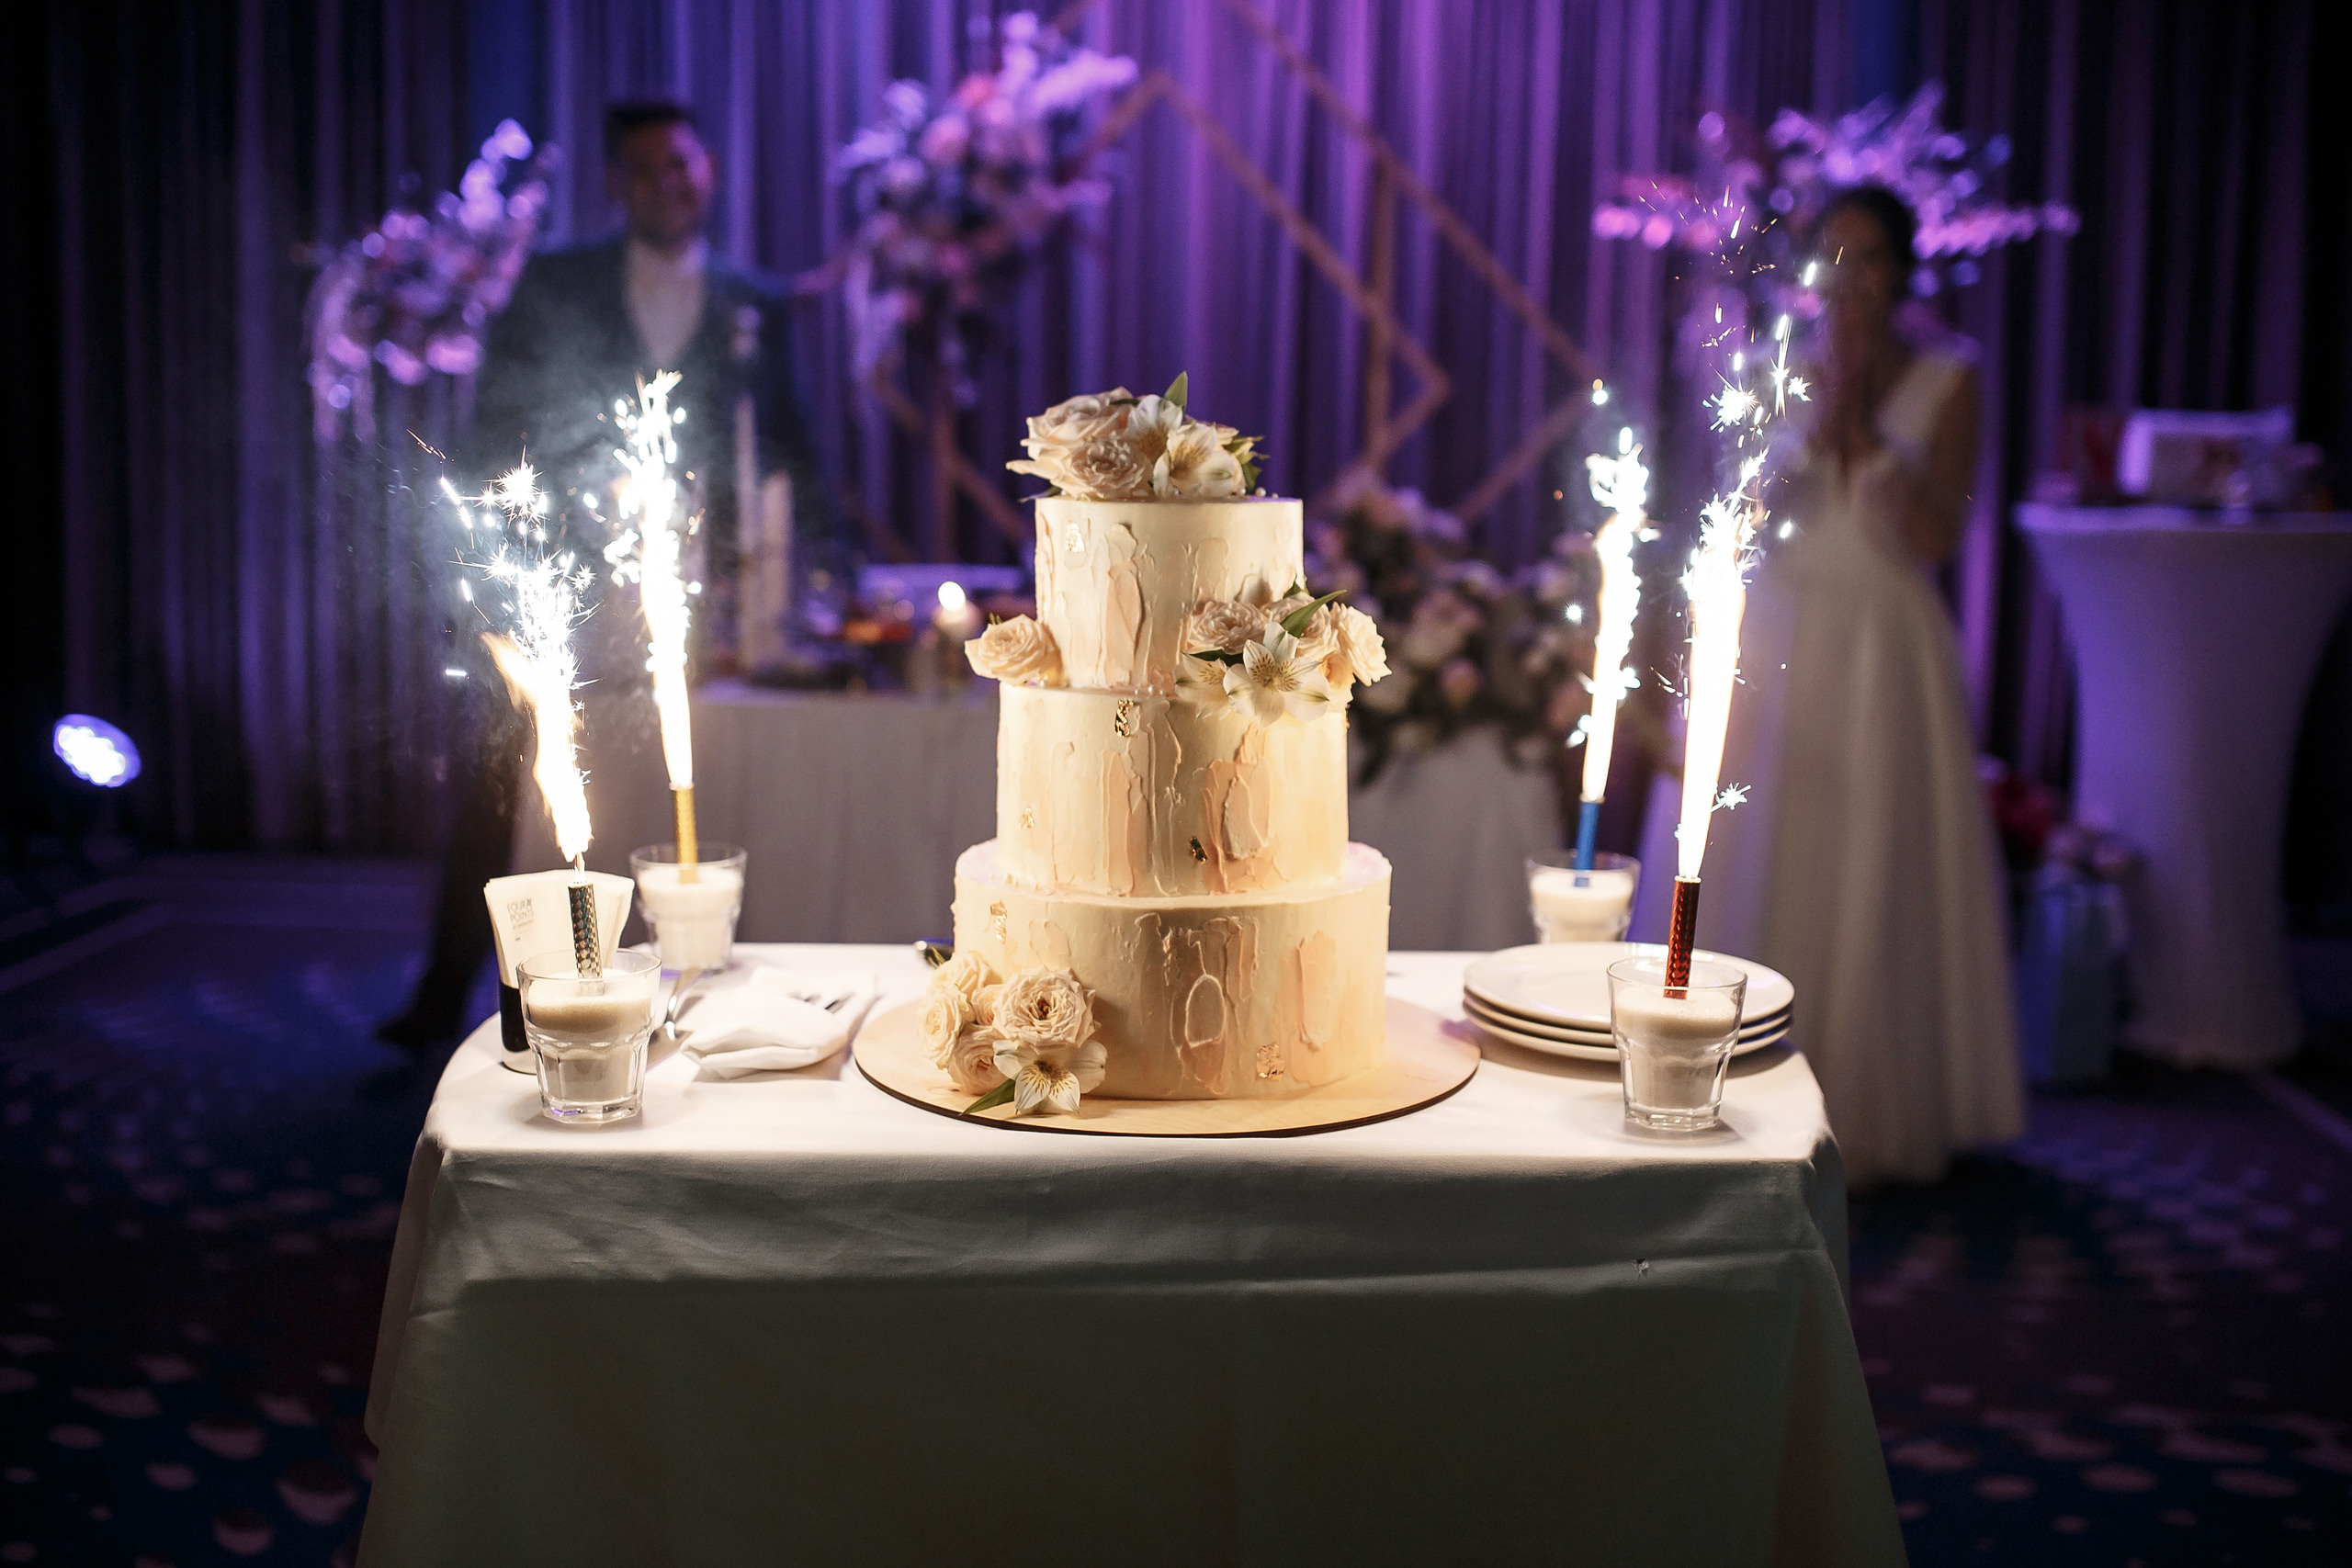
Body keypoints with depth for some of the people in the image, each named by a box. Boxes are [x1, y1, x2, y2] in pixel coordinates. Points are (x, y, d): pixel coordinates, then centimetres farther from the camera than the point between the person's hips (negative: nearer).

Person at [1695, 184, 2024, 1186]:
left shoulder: (1943, 378, 2)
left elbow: (1937, 537, -7)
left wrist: (1865, 426, -12)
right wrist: (1817, 417, -12)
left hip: (1883, 650, -1)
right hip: (1775, 643, 2)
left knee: (1870, 881, 0)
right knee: (1758, 870, 2)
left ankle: (1871, 1121, 12)